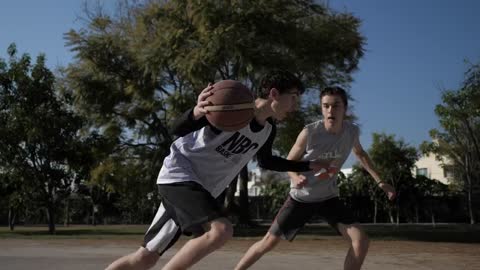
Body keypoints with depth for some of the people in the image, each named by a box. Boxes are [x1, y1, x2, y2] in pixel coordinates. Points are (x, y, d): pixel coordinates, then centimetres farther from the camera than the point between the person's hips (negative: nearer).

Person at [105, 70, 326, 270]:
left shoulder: (269, 130, 4)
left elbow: (266, 161, 25)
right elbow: (179, 130, -22)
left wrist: (309, 166, 23)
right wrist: (197, 112, -44)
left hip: (200, 188, 8)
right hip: (179, 174, -8)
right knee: (221, 230, -30)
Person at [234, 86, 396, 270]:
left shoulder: (352, 131, -9)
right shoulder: (309, 133, -23)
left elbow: (360, 154, 15)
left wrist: (379, 181, 10)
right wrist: (295, 177, -33)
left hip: (328, 197, 3)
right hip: (301, 197, -3)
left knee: (361, 241, -12)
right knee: (268, 242, -4)